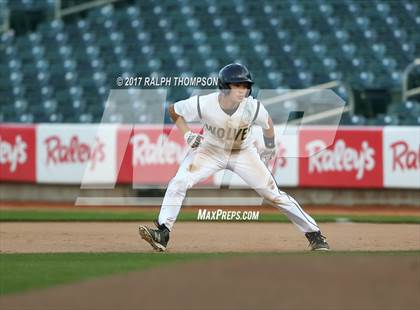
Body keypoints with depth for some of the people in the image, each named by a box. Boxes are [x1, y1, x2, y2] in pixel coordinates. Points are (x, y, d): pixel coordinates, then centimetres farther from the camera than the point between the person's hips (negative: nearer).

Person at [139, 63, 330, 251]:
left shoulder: (253, 108, -28)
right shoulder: (203, 104, -30)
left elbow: (267, 123, -3)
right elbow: (174, 110, -11)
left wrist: (270, 149, 10)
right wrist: (187, 134, -24)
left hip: (243, 153, 0)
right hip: (210, 150, 0)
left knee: (273, 193, -4)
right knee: (178, 183, -19)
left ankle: (314, 234, 9)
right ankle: (162, 234, -14)